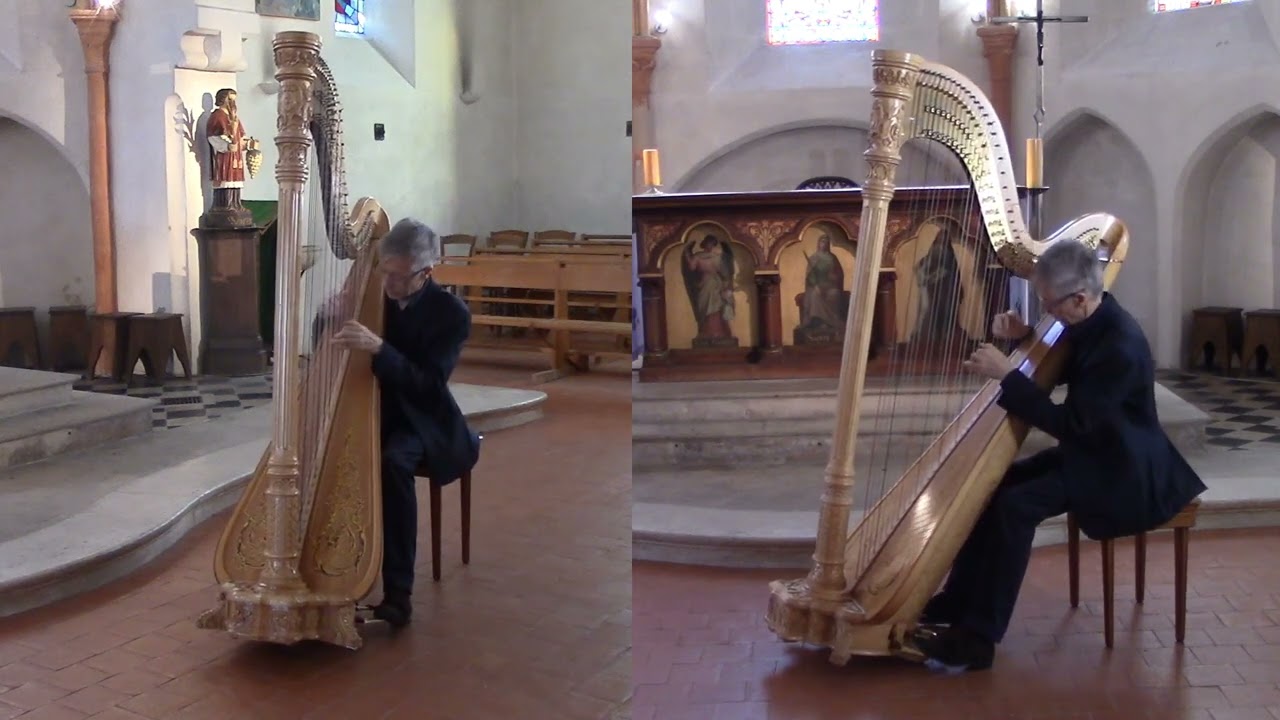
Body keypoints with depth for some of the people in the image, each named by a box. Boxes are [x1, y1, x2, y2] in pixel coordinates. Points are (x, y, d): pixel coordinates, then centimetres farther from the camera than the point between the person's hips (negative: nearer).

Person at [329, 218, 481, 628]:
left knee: (392, 461, -36)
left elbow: (428, 385, -19)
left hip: (419, 419, -4)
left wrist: (379, 348, -34)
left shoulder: (451, 314, -10)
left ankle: (398, 593, -30)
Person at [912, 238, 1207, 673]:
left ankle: (978, 637, -19)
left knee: (1017, 506, -25)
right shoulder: (1089, 323, 1)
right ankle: (955, 603, 4)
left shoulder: (1121, 346, -27)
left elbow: (1070, 424, -28)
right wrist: (1021, 340, -2)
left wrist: (1007, 375, -28)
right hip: (1090, 450, 10)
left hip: (1120, 468, -10)